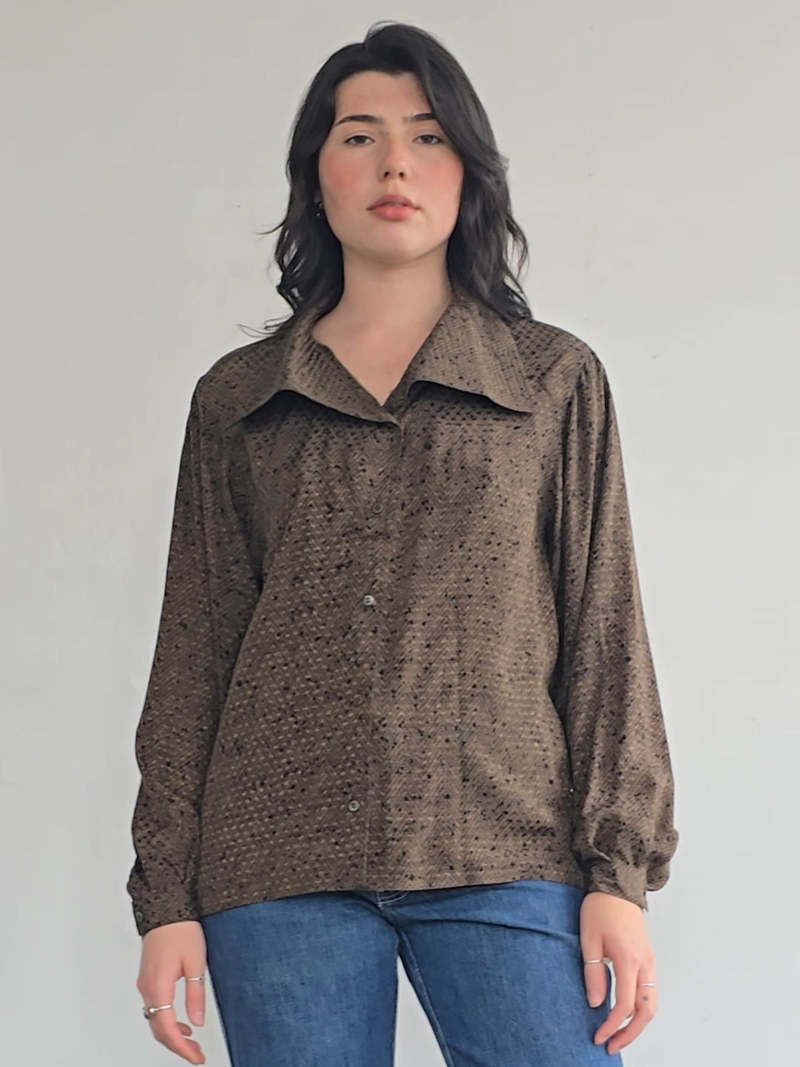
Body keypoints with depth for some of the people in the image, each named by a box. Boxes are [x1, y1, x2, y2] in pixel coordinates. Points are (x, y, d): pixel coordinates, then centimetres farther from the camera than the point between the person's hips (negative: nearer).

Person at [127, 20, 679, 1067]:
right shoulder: (236, 400, 12)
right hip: (280, 869, 1)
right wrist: (166, 896, 5)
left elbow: (604, 629, 6)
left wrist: (620, 872, -1)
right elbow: (194, 655, 10)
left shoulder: (558, 380, 10)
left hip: (503, 860, -1)